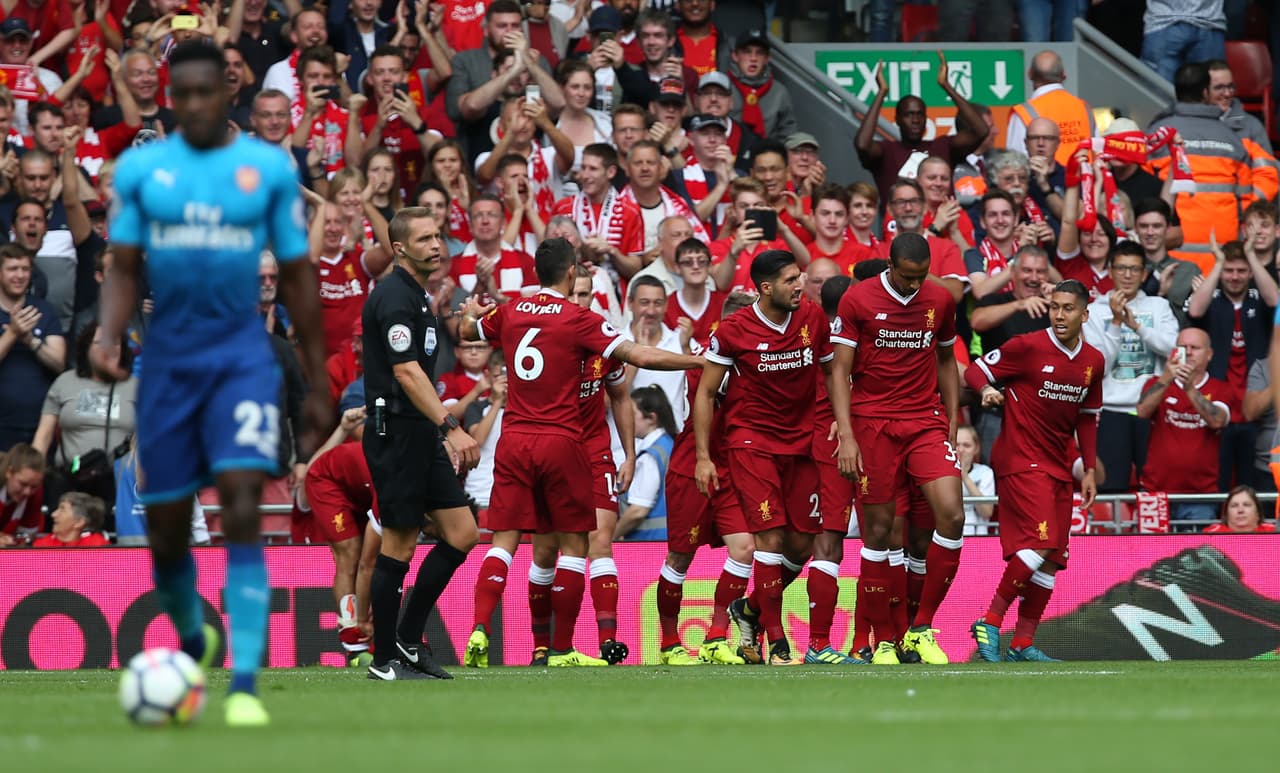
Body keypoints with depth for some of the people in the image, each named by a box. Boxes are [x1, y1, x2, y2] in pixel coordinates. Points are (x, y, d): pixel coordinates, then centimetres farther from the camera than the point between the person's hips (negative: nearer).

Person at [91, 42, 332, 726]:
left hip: (242, 356, -2)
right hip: (169, 357, 2)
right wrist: (108, 337, -16)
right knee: (166, 528, 7)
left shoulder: (269, 168, 2)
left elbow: (297, 275, 7)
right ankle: (193, 644, 37)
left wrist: (317, 383, 9)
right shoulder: (140, 169, 4)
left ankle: (244, 687, -20)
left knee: (241, 510, -18)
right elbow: (123, 268, 5)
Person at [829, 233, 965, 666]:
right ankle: (883, 640, 9)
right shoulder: (858, 300, -4)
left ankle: (921, 629, -2)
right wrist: (846, 435, -12)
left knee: (951, 516, -14)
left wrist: (952, 426, 14)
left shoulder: (940, 301, 6)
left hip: (927, 421, 3)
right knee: (878, 529, -2)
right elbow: (840, 370, -4)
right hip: (873, 423, -3)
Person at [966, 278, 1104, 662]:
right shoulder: (1028, 347, -9)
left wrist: (1090, 469, 14)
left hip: (1058, 467, 7)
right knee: (1039, 543, -21)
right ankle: (990, 622, -12)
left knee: (1051, 559, 4)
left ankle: (1023, 644, 9)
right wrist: (987, 389, -28)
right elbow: (976, 370, -5)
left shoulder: (1093, 361, 9)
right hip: (1020, 460, -7)